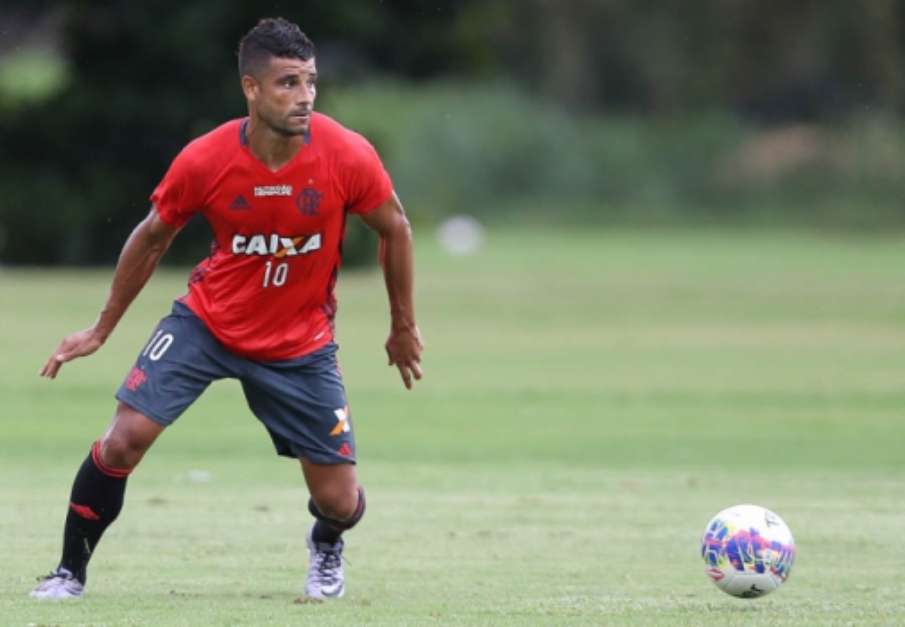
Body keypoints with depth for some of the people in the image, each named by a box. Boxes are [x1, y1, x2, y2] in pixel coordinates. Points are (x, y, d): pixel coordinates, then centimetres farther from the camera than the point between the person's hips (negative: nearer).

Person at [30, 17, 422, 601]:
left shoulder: (348, 157, -21)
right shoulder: (203, 162, -19)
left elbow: (395, 229, -2)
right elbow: (152, 238, 0)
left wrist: (404, 327, 5)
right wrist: (103, 328, 7)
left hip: (301, 343, 0)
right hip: (208, 320, 0)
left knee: (338, 501, -2)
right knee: (125, 437, -17)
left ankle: (326, 548, 37)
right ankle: (71, 572, 3)